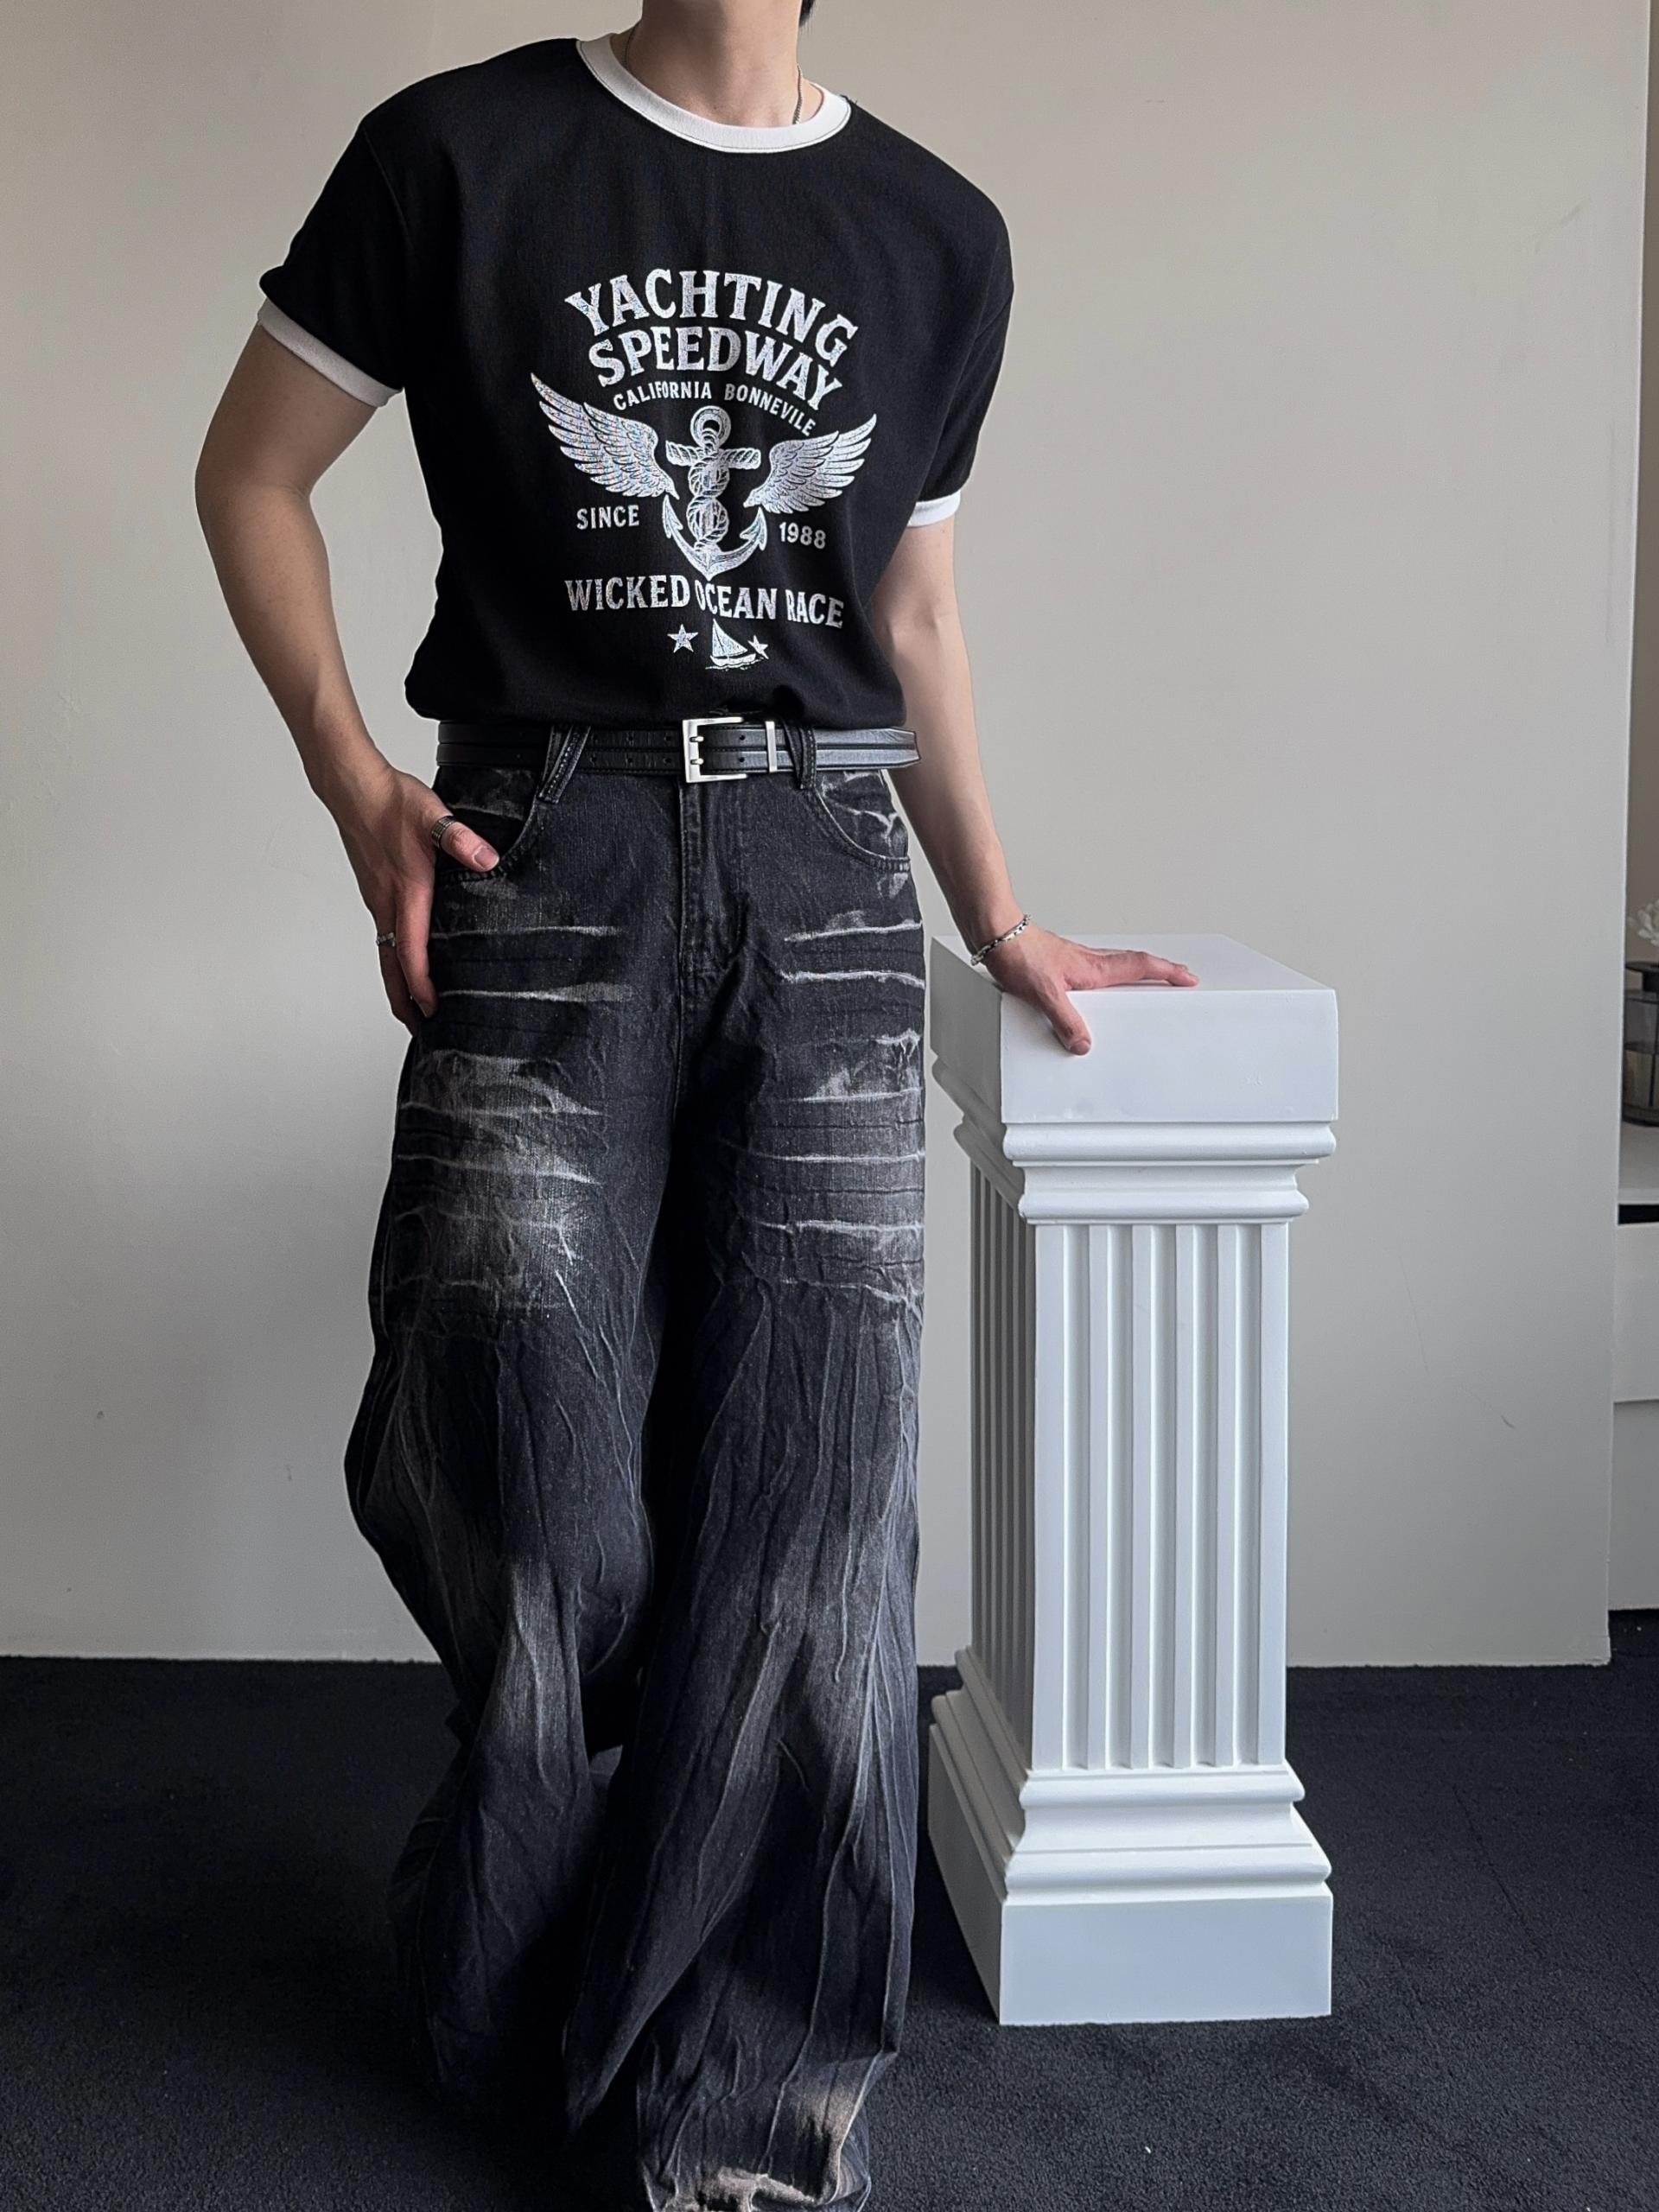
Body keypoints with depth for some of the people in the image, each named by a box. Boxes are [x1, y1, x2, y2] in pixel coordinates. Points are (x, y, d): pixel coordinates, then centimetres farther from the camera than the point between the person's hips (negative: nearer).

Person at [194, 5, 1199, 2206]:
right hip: (546, 854, -2)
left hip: (824, 868, 2)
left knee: (812, 1495, -1)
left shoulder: (938, 238, 12)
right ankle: (527, 2022, 24)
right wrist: (357, 785, -3)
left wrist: (999, 923, 22)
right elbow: (253, 470, 8)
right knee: (540, 1494, 1)